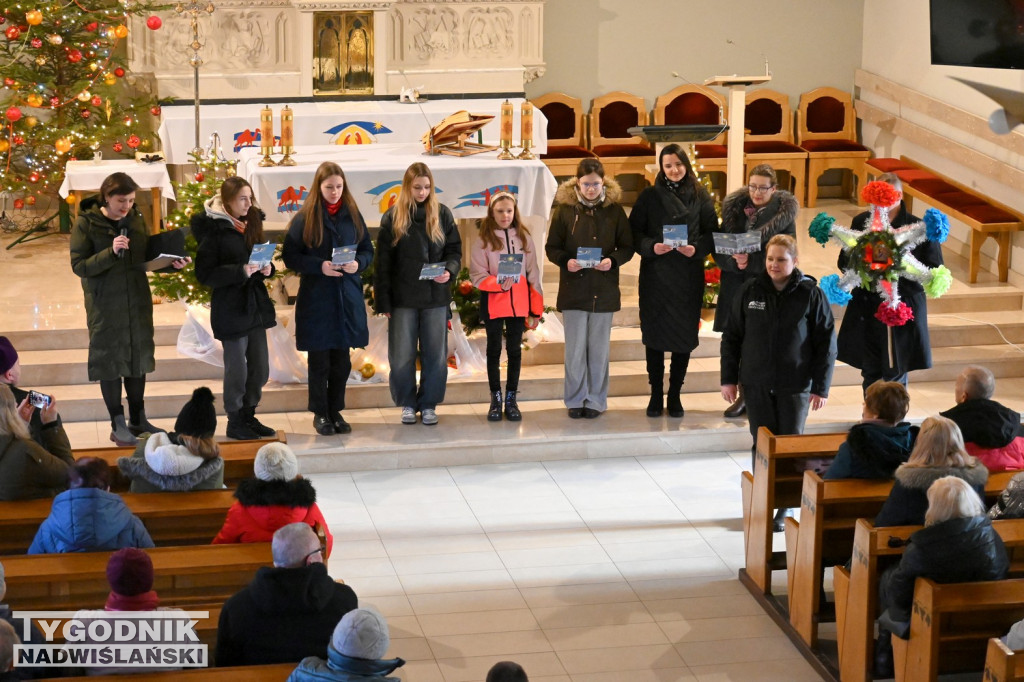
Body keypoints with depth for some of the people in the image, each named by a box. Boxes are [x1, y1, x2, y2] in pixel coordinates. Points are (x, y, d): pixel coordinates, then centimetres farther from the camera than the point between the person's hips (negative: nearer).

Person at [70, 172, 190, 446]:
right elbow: (79, 266, -15)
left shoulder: (136, 219, 2)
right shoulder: (86, 223, -12)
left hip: (138, 302, 5)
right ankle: (118, 425, 11)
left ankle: (138, 419, 25)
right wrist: (110, 252, -28)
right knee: (110, 361, 2)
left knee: (139, 358, 12)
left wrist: (171, 263, -8)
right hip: (105, 306, -5)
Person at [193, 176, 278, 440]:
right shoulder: (213, 230, -12)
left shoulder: (251, 223, 9)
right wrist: (241, 271, -24)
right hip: (230, 308, -7)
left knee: (260, 368, 11)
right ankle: (235, 421, 16)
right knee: (237, 369, 2)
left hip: (255, 306, 7)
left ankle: (249, 416, 26)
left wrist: (266, 268, -5)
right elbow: (205, 273, -15)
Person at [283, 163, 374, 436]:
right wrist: (319, 266, -19)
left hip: (348, 298, 3)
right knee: (319, 360, 4)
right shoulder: (305, 218, -4)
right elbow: (290, 256, -5)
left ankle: (336, 411, 21)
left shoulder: (352, 215, 5)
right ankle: (320, 414, 15)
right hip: (316, 298, -3)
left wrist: (358, 263, -10)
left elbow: (368, 250, 11)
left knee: (342, 360, 8)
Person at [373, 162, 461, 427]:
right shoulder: (393, 217, -1)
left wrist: (449, 271, -15)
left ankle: (429, 404, 18)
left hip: (436, 296, 1)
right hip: (403, 298, -1)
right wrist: (383, 301, -5)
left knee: (435, 354, 6)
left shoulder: (442, 214, 2)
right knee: (401, 355, 5)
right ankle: (407, 403, 19)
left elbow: (455, 250, 7)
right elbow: (382, 262, 0)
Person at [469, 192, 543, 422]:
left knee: (515, 350, 7)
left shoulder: (523, 237, 3)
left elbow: (533, 275, 5)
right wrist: (498, 284, -24)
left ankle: (511, 399, 15)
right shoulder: (484, 240, -4)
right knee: (494, 350, 7)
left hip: (518, 303, 2)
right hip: (493, 304, -2)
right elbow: (477, 276, -6)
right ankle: (496, 399, 15)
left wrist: (536, 309, 4)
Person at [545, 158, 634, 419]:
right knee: (575, 348, 3)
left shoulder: (614, 210, 1)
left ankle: (596, 400, 15)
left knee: (599, 348, 6)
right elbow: (551, 248, 2)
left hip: (604, 290, 0)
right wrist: (566, 261, -17)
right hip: (573, 289, 0)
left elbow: (627, 247, 4)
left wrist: (612, 260, -15)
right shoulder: (564, 209, -1)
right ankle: (576, 400, 13)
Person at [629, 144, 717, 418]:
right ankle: (656, 394, 14)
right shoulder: (649, 197, 3)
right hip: (655, 275, 0)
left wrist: (696, 248, -15)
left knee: (684, 335, 4)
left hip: (689, 276, 0)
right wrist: (651, 247, -18)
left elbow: (712, 233, 3)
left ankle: (675, 395, 16)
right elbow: (634, 232, 0)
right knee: (654, 334, 3)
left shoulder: (700, 197, 4)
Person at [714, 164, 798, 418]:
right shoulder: (734, 209, 4)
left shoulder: (784, 214, -4)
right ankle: (743, 396, 19)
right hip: (736, 285, 3)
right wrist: (734, 261, -17)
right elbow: (718, 250, 3)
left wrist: (750, 261, -20)